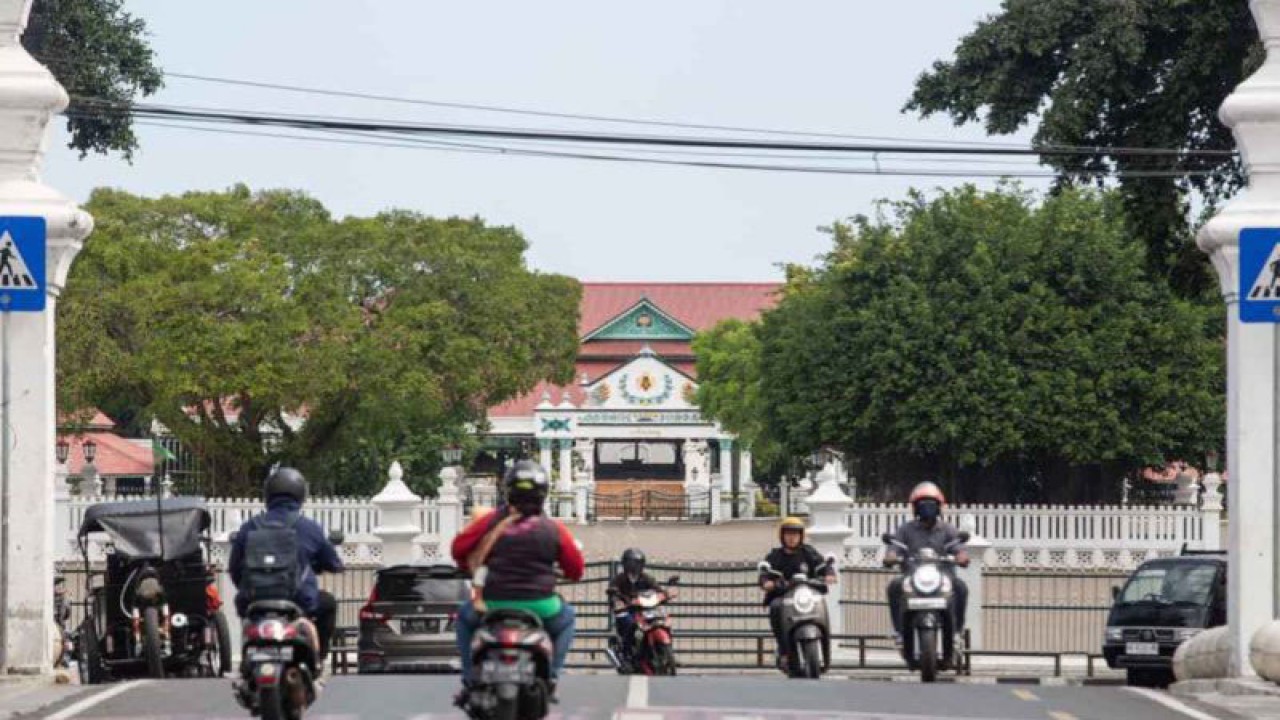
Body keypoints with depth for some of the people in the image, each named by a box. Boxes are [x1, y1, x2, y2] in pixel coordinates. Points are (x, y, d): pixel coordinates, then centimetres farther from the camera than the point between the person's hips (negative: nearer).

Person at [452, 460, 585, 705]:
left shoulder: (490, 521, -3)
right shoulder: (554, 529, -3)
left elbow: (458, 548, 6)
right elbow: (576, 570, 5)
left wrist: (470, 567, 28)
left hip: (493, 603, 0)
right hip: (540, 606, 0)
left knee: (465, 618, 34)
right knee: (566, 618, 34)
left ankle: (469, 681, 20)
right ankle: (551, 676, 17)